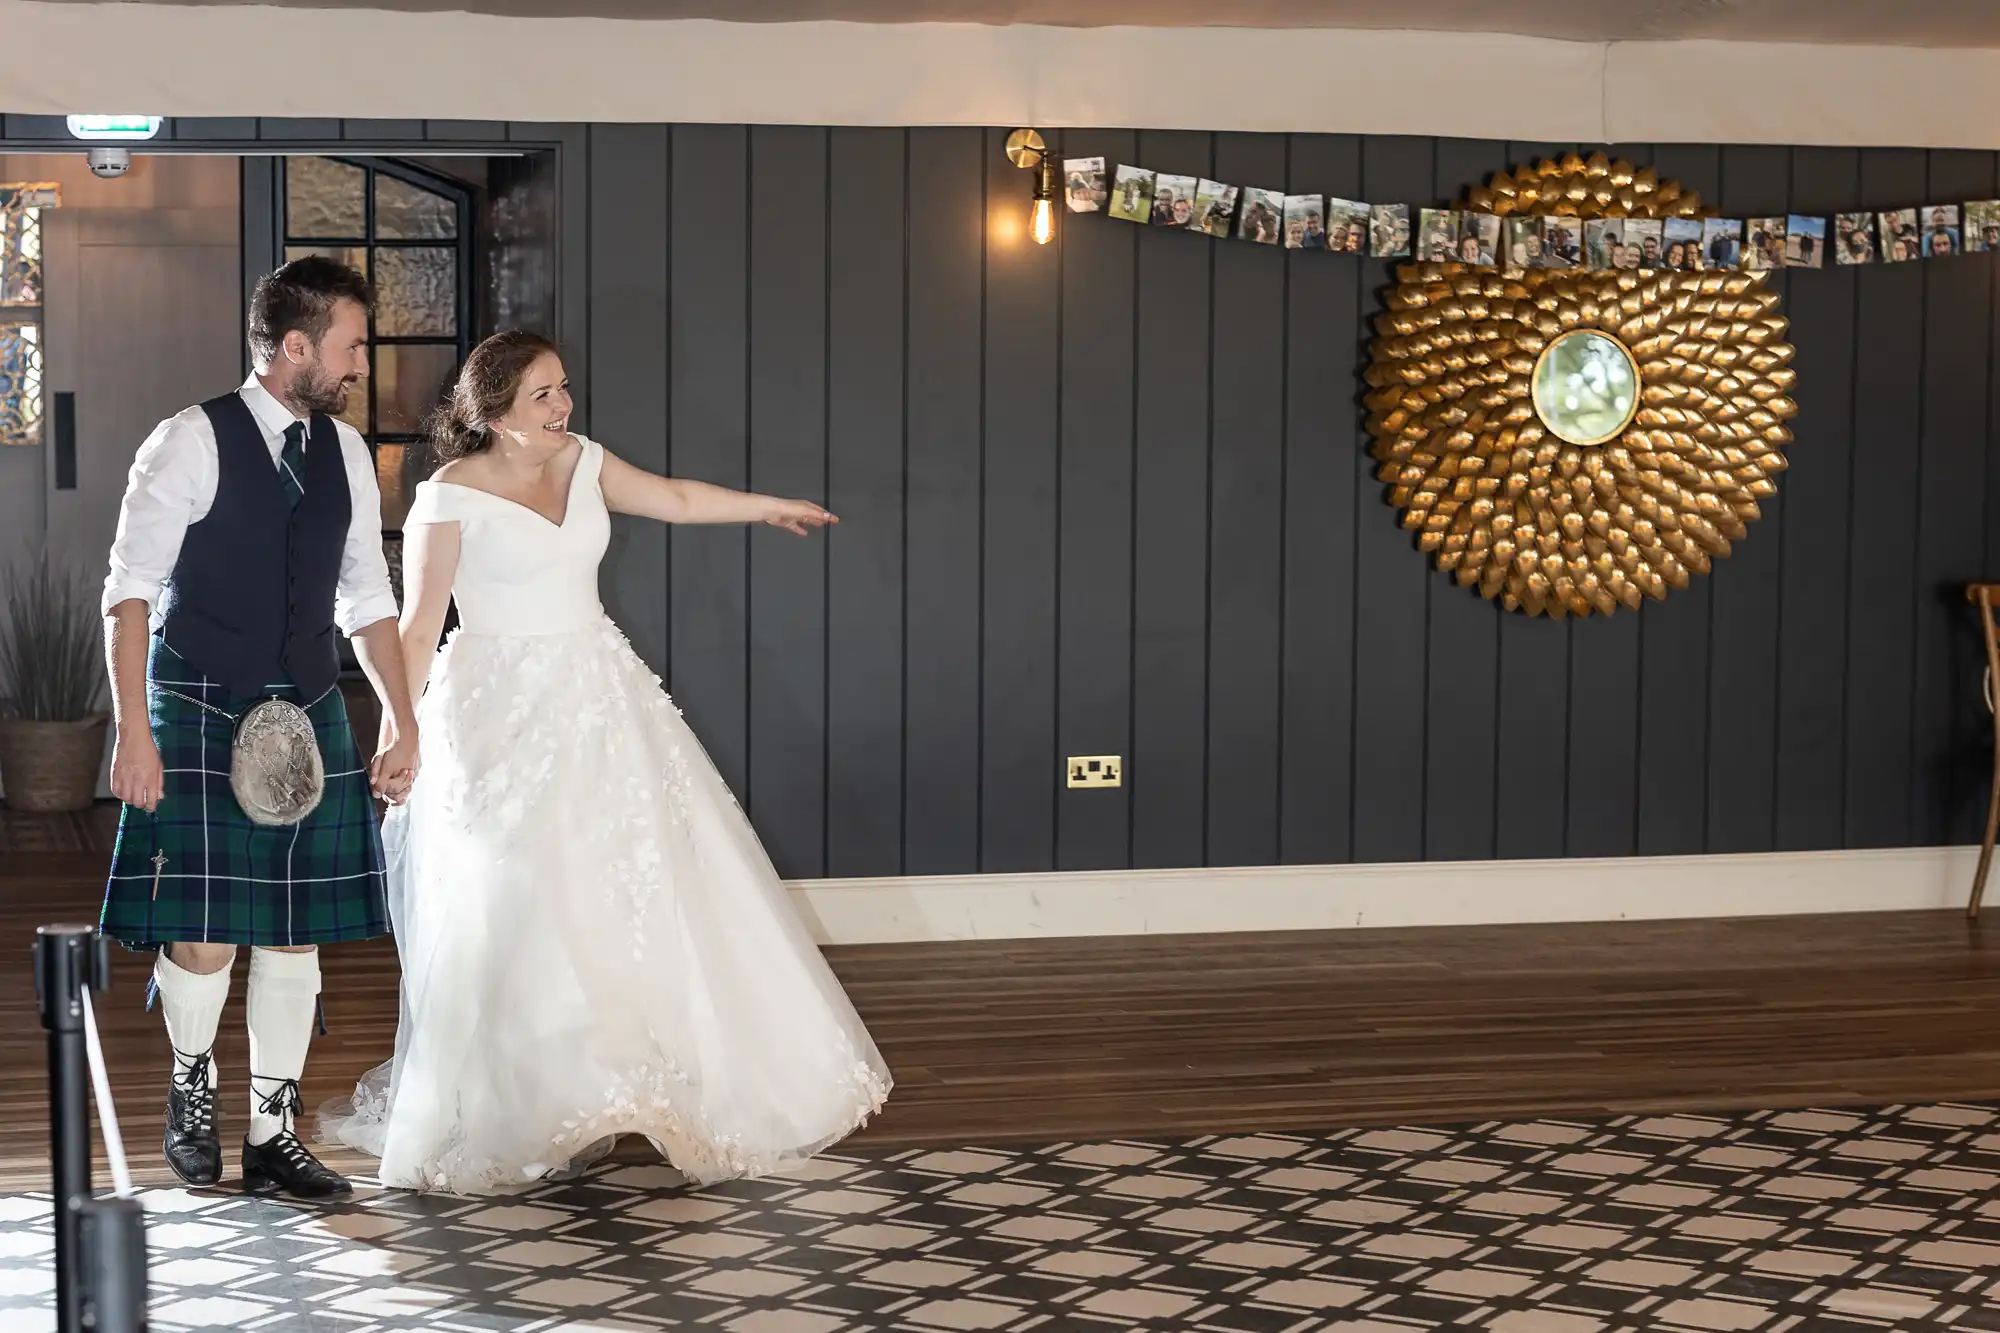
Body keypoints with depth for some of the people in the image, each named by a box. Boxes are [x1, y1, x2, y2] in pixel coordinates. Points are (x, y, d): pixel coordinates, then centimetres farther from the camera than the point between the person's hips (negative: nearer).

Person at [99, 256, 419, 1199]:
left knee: (297, 931, 5)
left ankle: (272, 1135, 16)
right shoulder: (192, 443, -9)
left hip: (309, 714, 5)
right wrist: (133, 729, -18)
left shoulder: (344, 452, 9)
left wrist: (401, 717, 10)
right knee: (206, 933, -7)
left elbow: (366, 598, 16)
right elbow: (129, 591, -11)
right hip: (201, 711, -5)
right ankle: (191, 1085, 22)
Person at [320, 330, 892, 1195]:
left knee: (648, 881, 4)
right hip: (504, 714, -6)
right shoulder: (451, 498, -11)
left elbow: (676, 500, 22)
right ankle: (501, 1116, 4)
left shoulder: (582, 461, 6)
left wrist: (771, 506, 33)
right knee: (512, 908, -8)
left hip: (598, 699, 6)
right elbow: (417, 628, -9)